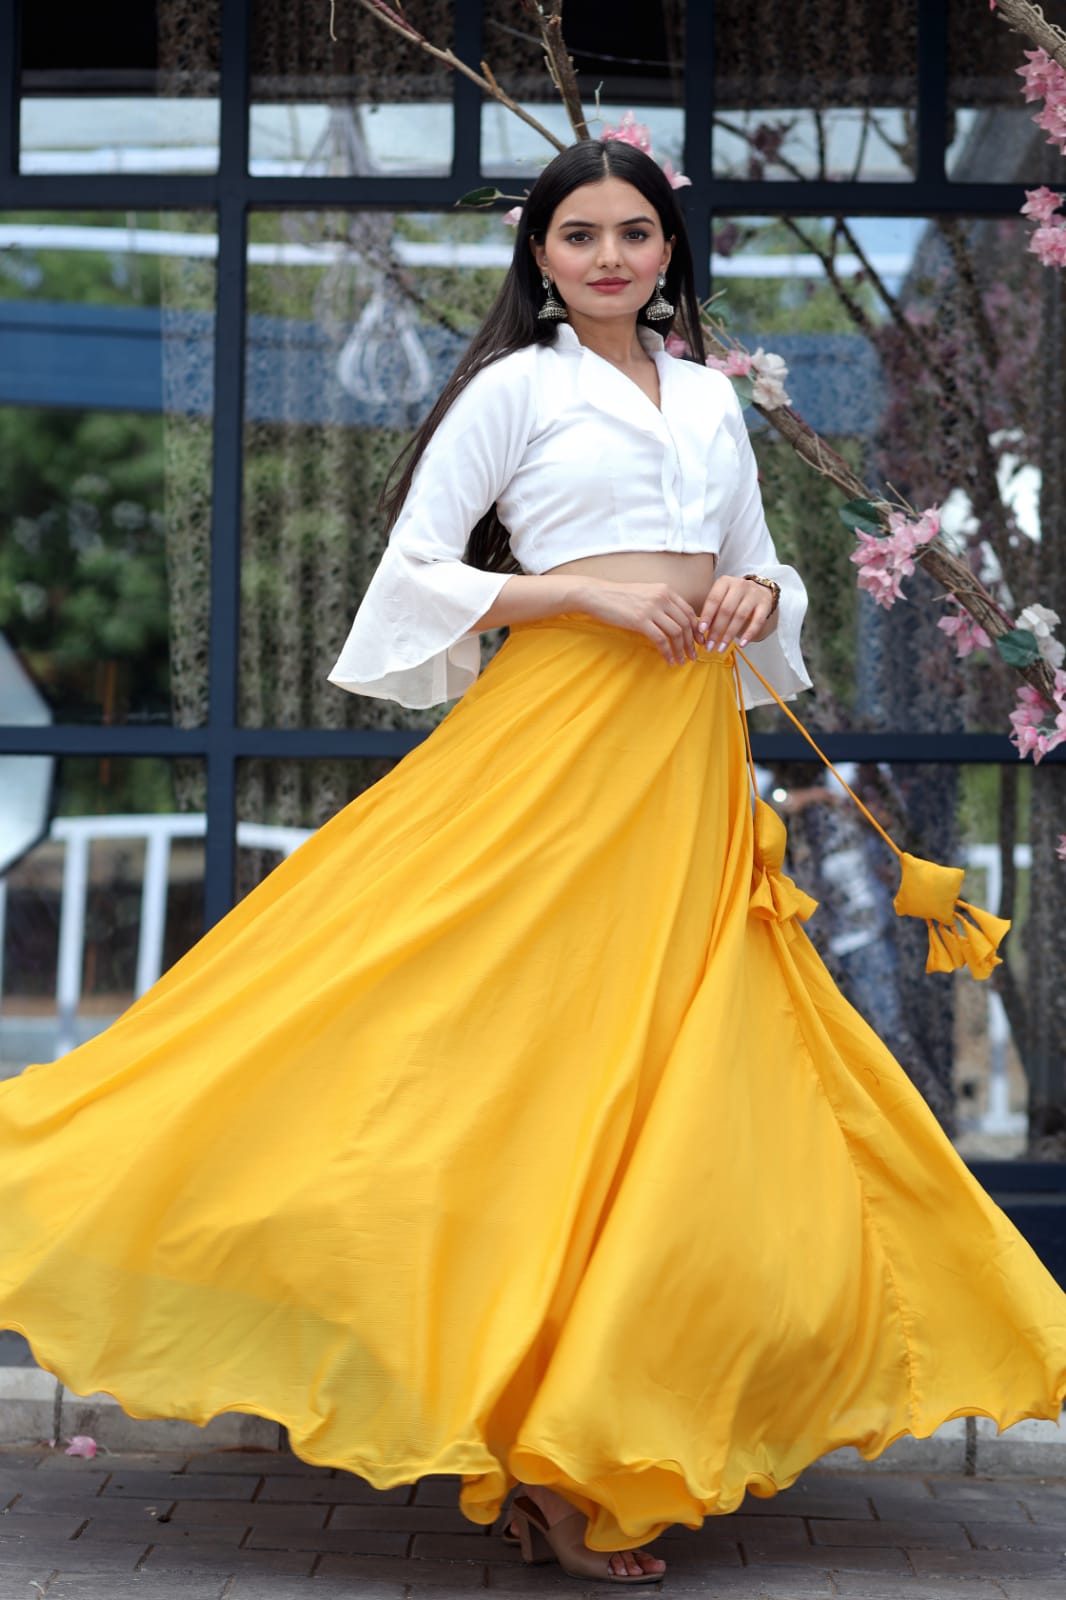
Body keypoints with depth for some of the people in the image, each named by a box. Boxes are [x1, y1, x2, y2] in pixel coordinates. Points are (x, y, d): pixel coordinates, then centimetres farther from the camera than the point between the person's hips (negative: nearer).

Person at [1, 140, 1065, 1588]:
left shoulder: (710, 397, 19)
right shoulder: (515, 388, 3)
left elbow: (760, 567, 26)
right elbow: (414, 570, -1)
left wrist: (756, 596, 2)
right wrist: (578, 590, -12)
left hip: (695, 758, 6)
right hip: (561, 734, -6)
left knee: (690, 1074, 3)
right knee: (542, 1053, -9)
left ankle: (597, 1437, 12)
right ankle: (538, 1456, -5)